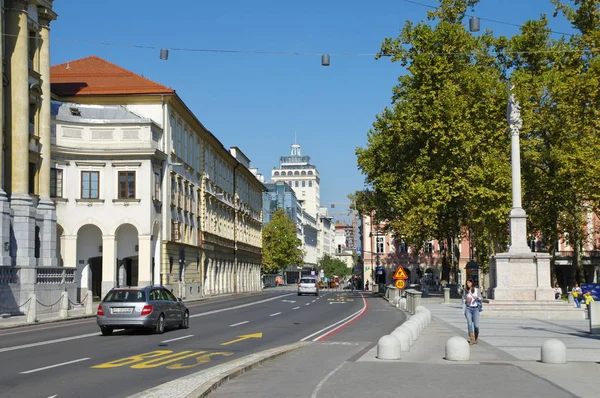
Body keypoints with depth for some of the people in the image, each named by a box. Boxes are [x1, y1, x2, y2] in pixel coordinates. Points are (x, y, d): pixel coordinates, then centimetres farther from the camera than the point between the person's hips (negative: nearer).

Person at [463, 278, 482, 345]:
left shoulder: (476, 290, 3)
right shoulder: (465, 291, 7)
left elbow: (481, 298, 6)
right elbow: (463, 299, 14)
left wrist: (477, 298, -15)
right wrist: (466, 300, -8)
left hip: (475, 309, -1)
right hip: (468, 309, 1)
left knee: (476, 325, -5)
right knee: (469, 323, -14)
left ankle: (476, 337, 24)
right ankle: (472, 339, -10)